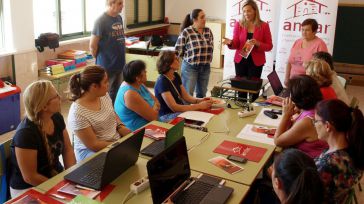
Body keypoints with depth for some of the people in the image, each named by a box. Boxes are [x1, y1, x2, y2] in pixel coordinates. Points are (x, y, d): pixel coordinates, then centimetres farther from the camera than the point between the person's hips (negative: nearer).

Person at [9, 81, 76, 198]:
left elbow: (67, 150, 6)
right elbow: (30, 177, -22)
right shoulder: (26, 133, -26)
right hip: (28, 188, -7)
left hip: (57, 176, 7)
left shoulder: (57, 118, -3)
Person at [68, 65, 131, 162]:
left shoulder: (104, 95, -1)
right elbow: (93, 145, -19)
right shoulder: (78, 114, -22)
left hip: (117, 142, 7)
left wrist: (121, 127, -2)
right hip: (92, 152, -7)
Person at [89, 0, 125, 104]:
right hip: (106, 67, -7)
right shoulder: (101, 21, -15)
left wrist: (119, 57, 13)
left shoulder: (119, 18, 7)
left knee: (116, 95, 18)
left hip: (119, 65, 7)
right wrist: (100, 60, 0)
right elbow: (92, 46, -13)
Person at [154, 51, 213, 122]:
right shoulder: (162, 81, -18)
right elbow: (174, 107, -23)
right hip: (167, 116, -8)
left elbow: (186, 97, 9)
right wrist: (199, 106, -23)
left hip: (180, 111, 8)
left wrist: (200, 100, -11)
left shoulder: (176, 76, 8)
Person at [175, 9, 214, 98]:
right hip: (190, 67, -5)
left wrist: (206, 57, 5)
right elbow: (178, 50, -9)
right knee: (187, 94, 2)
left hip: (205, 67, 5)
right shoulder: (186, 32, -12)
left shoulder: (208, 31, 5)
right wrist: (189, 57, 0)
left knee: (202, 94, 16)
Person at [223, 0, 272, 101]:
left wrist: (258, 43, -19)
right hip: (240, 60, 1)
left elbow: (269, 46, -1)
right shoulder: (239, 24, 1)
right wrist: (230, 43, -23)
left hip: (256, 62, -1)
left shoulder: (264, 26, -3)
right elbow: (236, 44, -1)